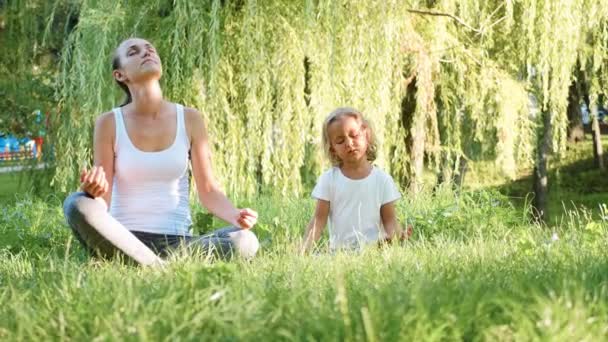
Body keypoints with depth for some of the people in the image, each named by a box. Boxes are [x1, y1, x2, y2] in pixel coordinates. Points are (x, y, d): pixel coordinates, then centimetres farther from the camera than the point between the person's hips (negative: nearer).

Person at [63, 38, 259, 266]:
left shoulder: (189, 119, 5)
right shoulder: (109, 123, 1)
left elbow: (208, 191, 7)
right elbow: (103, 200, -1)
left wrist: (236, 217, -14)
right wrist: (92, 190, -26)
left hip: (177, 242, 1)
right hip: (124, 240, -1)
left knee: (245, 242, -27)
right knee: (77, 205, -32)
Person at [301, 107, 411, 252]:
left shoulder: (382, 179, 6)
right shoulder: (328, 179, 7)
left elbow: (389, 220, 6)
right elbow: (319, 220, 5)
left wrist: (396, 234, -18)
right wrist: (304, 249, -11)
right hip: (338, 250, 1)